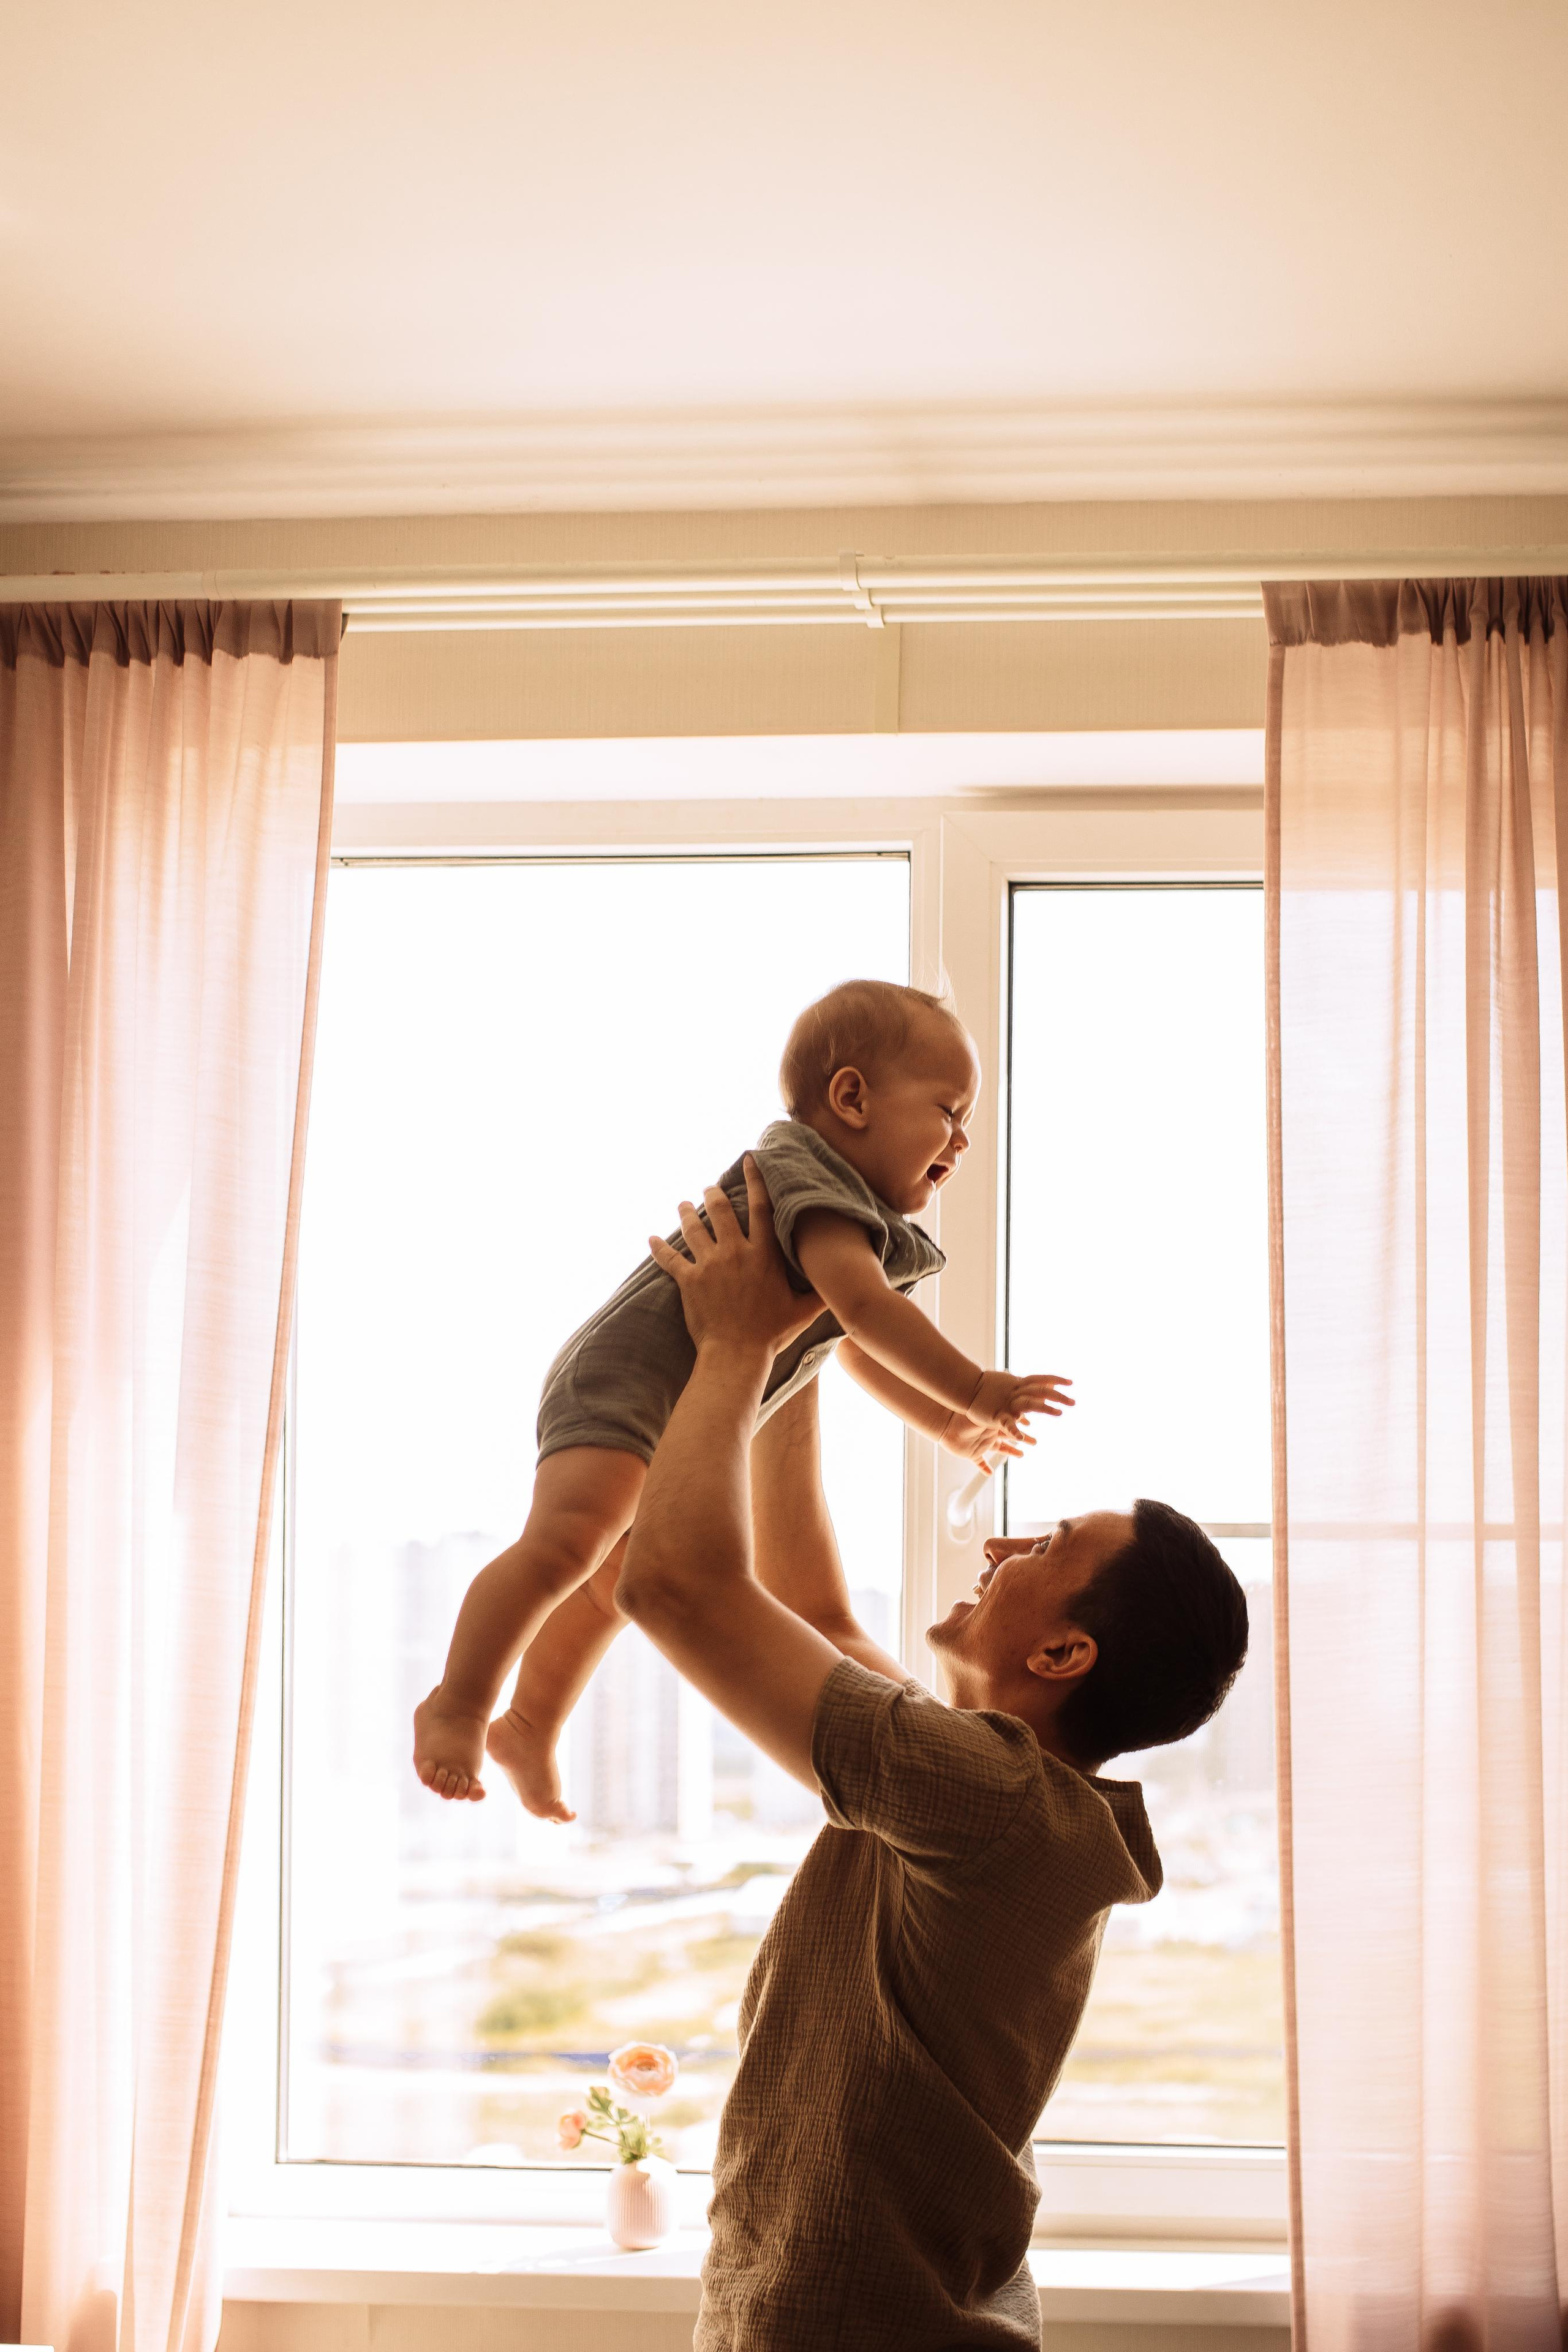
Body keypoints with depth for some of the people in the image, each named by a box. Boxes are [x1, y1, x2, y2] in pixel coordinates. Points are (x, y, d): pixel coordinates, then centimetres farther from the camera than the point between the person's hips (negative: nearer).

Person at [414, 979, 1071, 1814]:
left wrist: (950, 1427, 24)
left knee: (621, 1577, 23)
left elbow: (861, 1348, 29)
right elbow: (862, 1306, -33)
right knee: (566, 1541, -29)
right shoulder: (802, 1174, -20)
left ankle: (527, 1727, 40)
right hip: (626, 1375, -11)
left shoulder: (884, 1234, 14)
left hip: (692, 1424, 11)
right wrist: (972, 1390, -30)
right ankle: (456, 1707, -17)